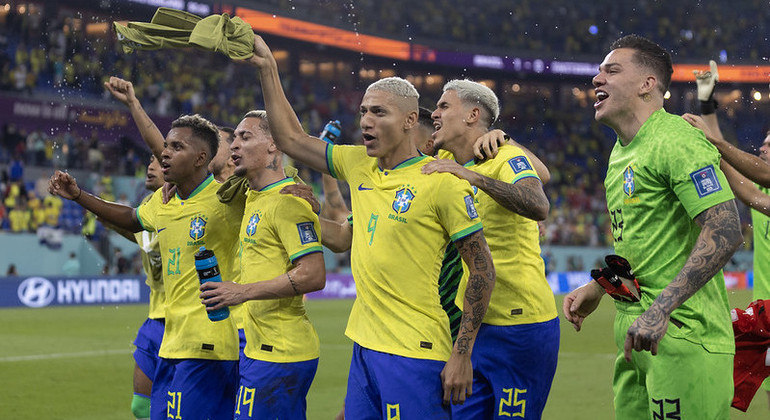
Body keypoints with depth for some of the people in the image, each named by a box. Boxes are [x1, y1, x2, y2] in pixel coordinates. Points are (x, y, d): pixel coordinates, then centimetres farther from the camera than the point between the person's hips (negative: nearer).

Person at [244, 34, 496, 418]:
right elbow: (291, 139, 21)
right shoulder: (359, 166, 9)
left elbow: (483, 271, -9)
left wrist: (462, 354, -12)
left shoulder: (442, 183, -10)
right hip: (364, 347, 7)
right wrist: (267, 68, 15)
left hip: (415, 354, -7)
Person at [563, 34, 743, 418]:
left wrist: (661, 309, -28)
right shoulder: (622, 152, 18)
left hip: (682, 334, -10)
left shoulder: (676, 140, -13)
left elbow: (725, 232, -23)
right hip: (634, 330, 10)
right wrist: (596, 289, 20)